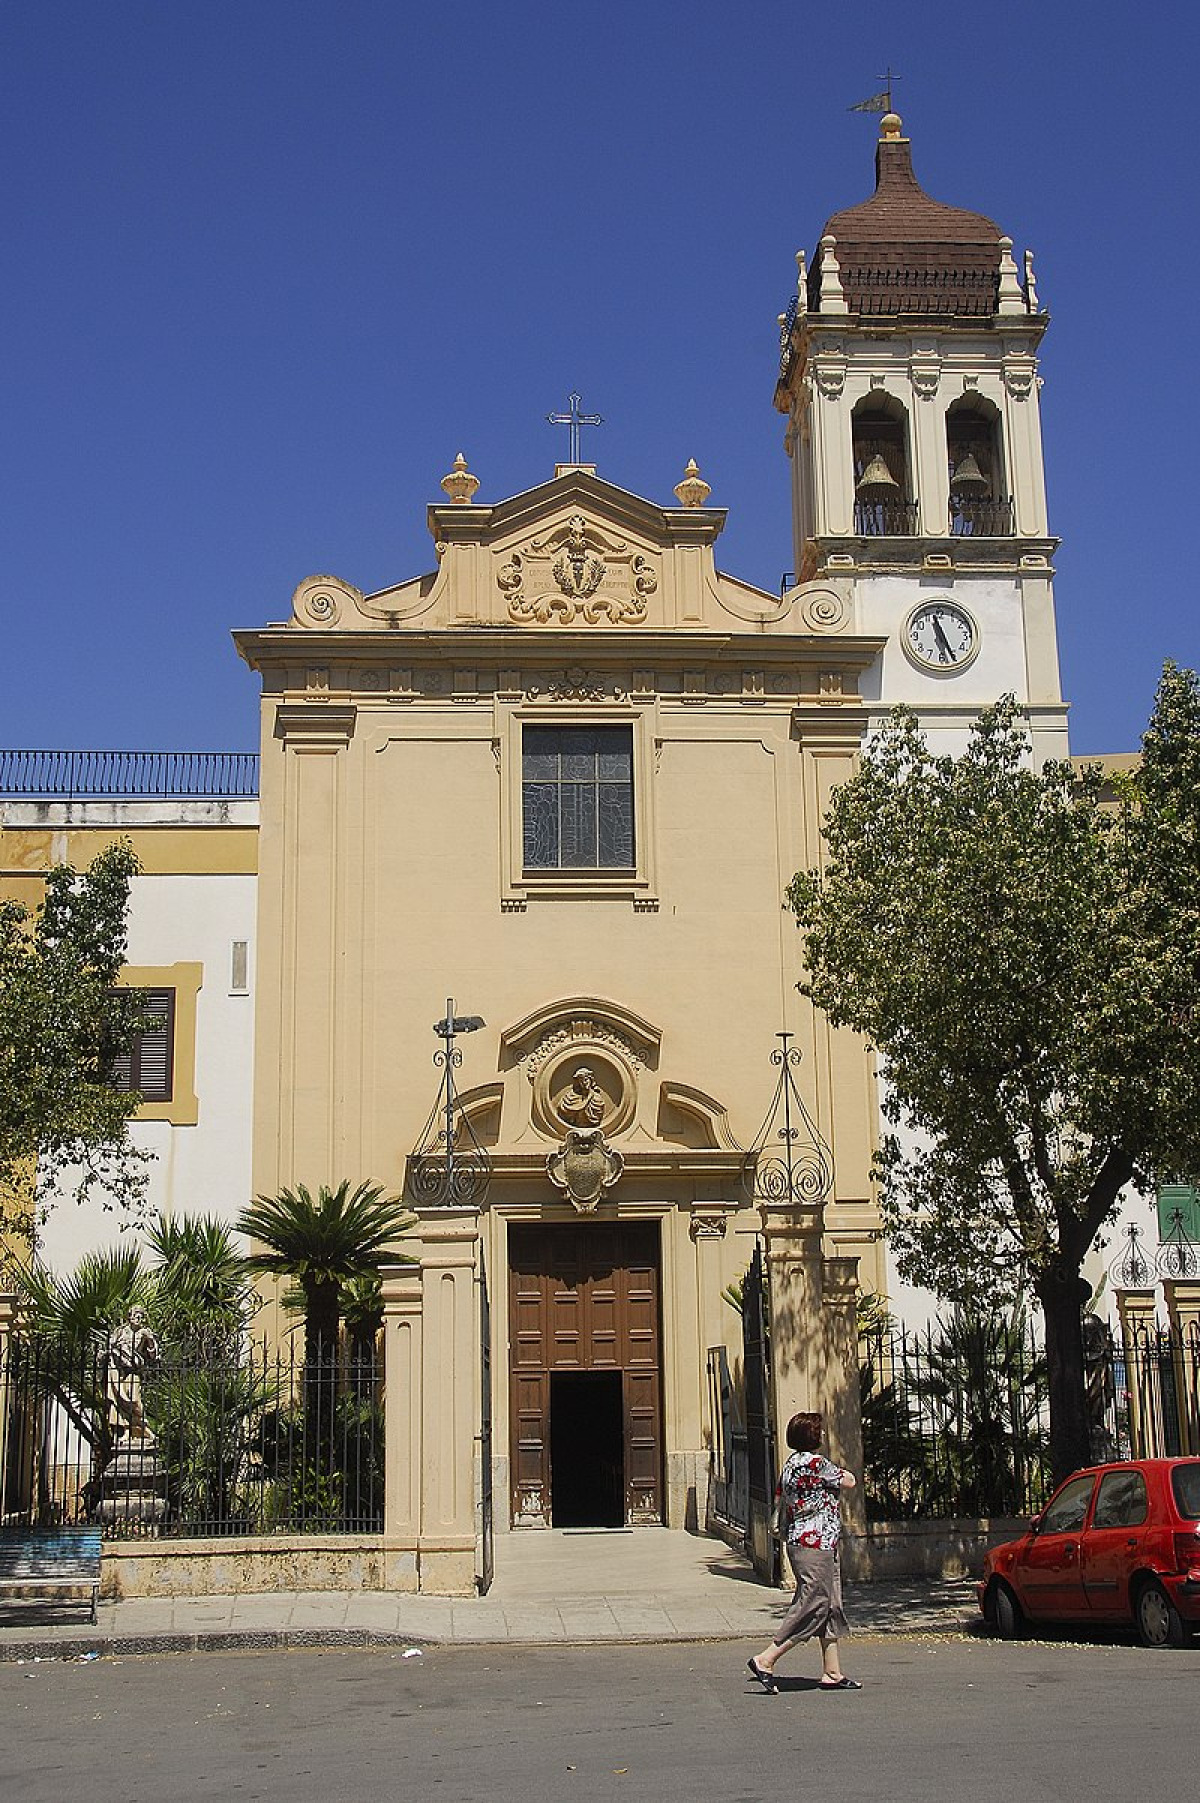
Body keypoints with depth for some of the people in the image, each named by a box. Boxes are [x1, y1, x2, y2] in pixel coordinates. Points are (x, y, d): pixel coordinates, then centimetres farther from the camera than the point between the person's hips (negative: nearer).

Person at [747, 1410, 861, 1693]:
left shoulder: (791, 1464, 12)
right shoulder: (816, 1463, -16)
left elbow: (780, 1498, 18)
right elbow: (850, 1482, -6)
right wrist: (837, 1474, 14)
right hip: (814, 1544, -10)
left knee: (831, 1608, 13)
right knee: (813, 1606, -7)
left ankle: (832, 1673, 15)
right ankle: (766, 1660, -6)